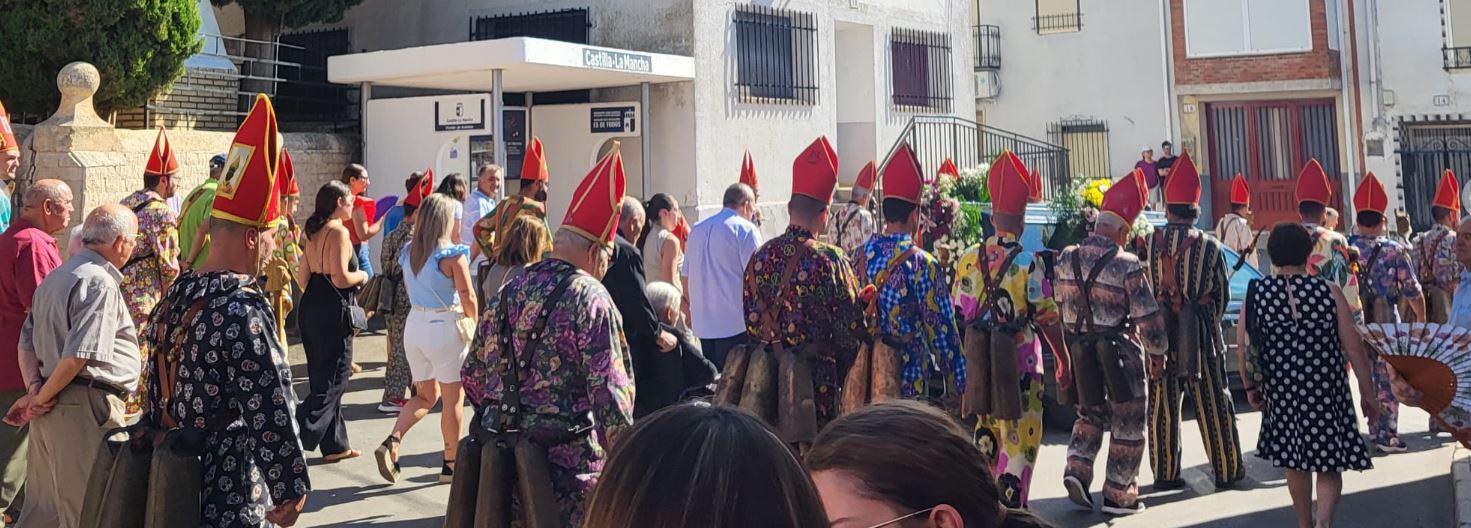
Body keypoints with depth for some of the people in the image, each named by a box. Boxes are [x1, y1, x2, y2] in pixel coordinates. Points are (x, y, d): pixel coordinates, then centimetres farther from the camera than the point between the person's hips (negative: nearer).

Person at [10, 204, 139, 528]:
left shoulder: (56, 278, 18)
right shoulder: (100, 284, -14)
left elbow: (27, 342, 17)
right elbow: (77, 356, -21)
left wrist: (35, 387, 3)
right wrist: (41, 398, -9)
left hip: (52, 407, 9)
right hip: (86, 406, -9)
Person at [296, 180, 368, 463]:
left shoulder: (314, 232, 12)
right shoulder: (339, 232, -14)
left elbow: (302, 277, 13)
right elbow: (341, 278, -21)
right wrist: (362, 276, -3)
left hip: (311, 308, 9)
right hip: (333, 312, -9)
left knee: (324, 379, 13)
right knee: (333, 381, -3)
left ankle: (335, 445, 20)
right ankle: (298, 437, -14)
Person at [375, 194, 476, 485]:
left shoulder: (408, 252, 5)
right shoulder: (453, 255, -15)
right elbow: (468, 299, -14)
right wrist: (473, 321, 4)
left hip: (415, 322, 6)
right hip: (445, 327, -6)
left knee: (425, 395, 19)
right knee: (454, 398, 9)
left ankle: (392, 441, 0)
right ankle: (451, 465, 16)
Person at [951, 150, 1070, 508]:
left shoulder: (969, 260, 2)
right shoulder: (1029, 263, -11)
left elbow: (959, 312, 7)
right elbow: (1048, 318, -10)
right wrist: (1063, 362, 1)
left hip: (979, 360, 5)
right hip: (1020, 361, -5)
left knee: (985, 433, 17)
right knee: (1019, 438, 2)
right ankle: (1011, 508, 1)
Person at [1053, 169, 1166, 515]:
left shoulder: (1066, 260, 0)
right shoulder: (1127, 266, -16)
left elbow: (1060, 308, 8)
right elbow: (1148, 317, -13)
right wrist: (1157, 354, 0)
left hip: (1080, 350, 5)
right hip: (1121, 352, -5)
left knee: (1091, 413, 23)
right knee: (1127, 424, 8)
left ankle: (1077, 469, 5)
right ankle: (1119, 495, 12)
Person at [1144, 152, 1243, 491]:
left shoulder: (1150, 244, -3)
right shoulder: (1208, 246, -5)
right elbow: (1222, 293, 3)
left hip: (1160, 330, 1)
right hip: (1200, 331, -1)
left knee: (1163, 404, 8)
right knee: (1213, 404, 8)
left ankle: (1165, 474, 13)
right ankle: (1227, 471, 16)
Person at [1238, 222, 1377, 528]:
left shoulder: (1256, 293, -4)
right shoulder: (1329, 291, -9)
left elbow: (1242, 345, -2)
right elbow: (1354, 347, -6)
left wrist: (1250, 387, 11)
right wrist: (1367, 393, 2)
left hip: (1281, 391, 2)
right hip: (1326, 389, -2)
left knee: (1295, 462, 18)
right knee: (1329, 464, 7)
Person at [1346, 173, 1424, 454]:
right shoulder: (1395, 251, -8)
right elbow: (1413, 293, -5)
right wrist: (1421, 321, 11)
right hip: (1387, 324, -3)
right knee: (1388, 378, 5)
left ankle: (1375, 427, 22)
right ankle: (1387, 433, 6)